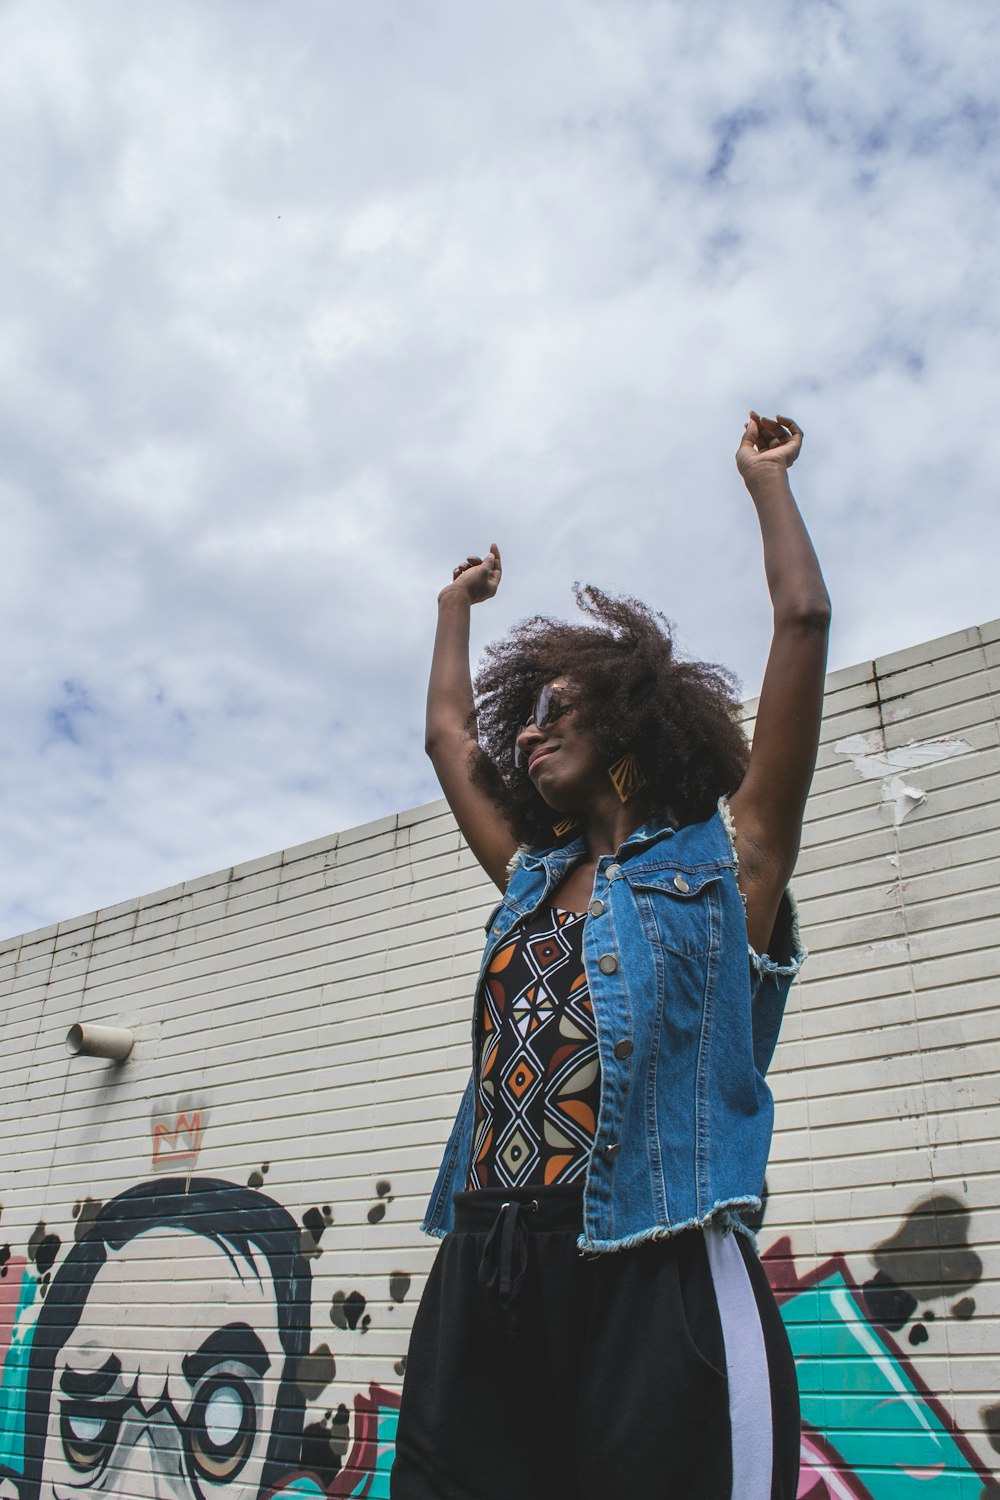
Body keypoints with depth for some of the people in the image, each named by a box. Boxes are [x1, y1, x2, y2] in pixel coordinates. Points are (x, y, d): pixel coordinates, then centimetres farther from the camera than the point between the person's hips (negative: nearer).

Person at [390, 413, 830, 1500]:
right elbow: (449, 736, 33)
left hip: (656, 1283, -5)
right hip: (483, 1277, 6)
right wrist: (457, 604, 46)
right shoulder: (535, 878, 21)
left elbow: (804, 620, 3)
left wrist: (765, 478, 16)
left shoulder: (722, 862, 6)